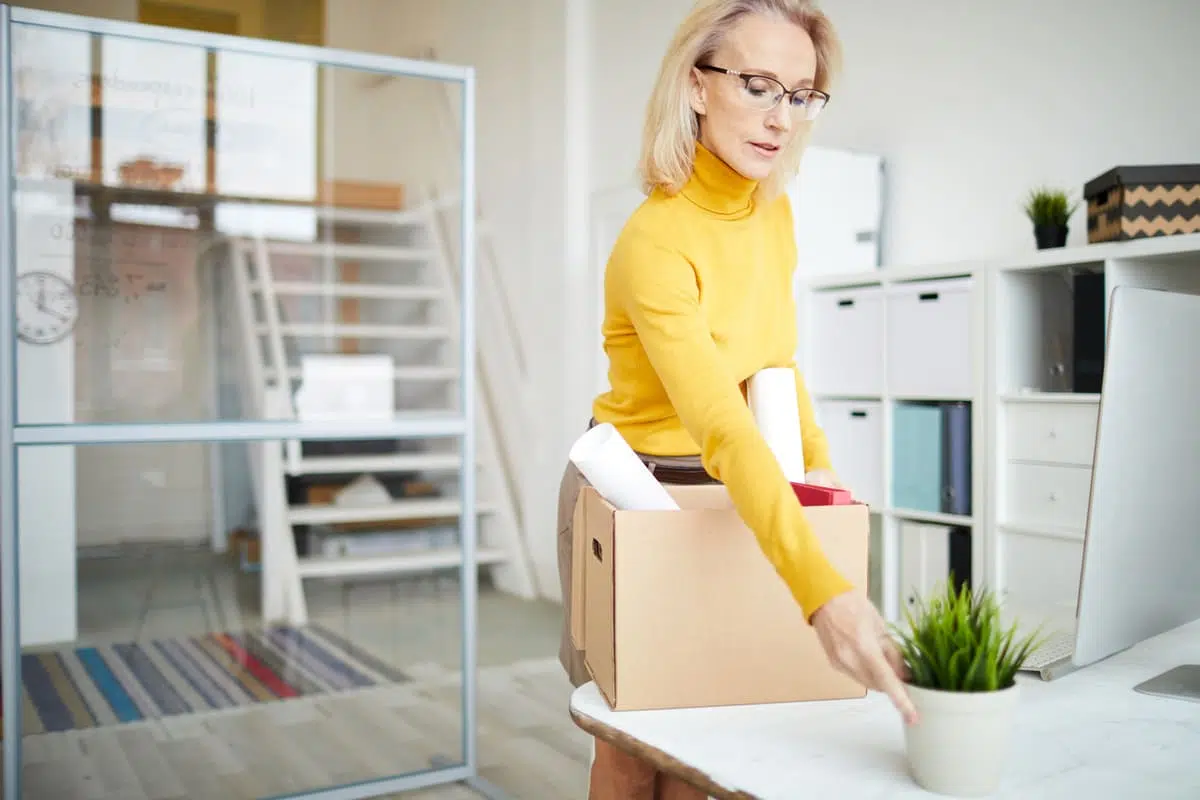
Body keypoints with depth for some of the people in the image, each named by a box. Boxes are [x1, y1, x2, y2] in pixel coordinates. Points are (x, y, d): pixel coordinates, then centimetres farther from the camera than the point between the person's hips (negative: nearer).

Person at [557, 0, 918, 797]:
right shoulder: (654, 244, -30)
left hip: (726, 494, 6)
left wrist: (818, 461, -4)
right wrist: (825, 594, -50)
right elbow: (724, 430, -42)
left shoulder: (774, 213, -5)